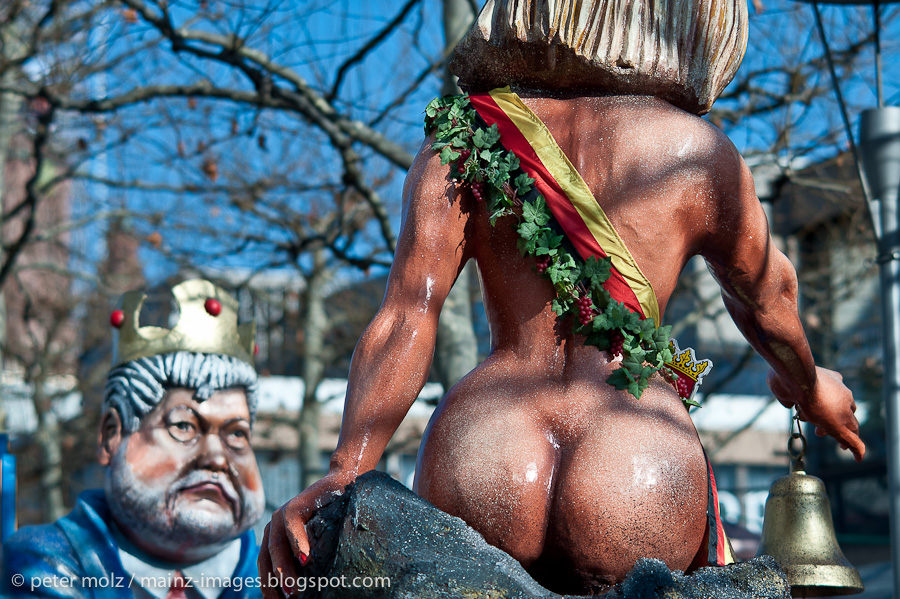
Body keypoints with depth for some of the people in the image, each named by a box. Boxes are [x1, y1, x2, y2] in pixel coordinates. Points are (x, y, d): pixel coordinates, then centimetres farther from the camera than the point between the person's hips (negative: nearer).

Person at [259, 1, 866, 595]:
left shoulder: (460, 141, 9)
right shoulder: (698, 150, 7)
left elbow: (407, 317, -5)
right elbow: (767, 293, 25)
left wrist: (344, 474, -11)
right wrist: (808, 384, 44)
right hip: (641, 487, -2)